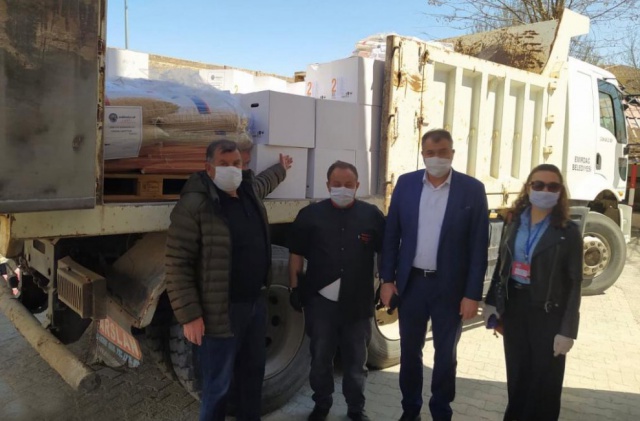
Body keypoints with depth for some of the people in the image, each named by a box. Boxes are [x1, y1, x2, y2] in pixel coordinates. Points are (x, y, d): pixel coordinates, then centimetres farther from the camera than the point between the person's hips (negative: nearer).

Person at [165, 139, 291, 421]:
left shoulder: (250, 191, 7)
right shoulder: (194, 205, -17)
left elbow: (266, 184, 34)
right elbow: (177, 265, -17)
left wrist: (281, 170, 51)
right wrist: (189, 315, -19)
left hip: (256, 302, 8)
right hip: (222, 311, -7)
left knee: (253, 372, 22)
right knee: (217, 385, 6)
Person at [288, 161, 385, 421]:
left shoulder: (372, 215, 1)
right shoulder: (310, 214, 0)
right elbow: (296, 254, 3)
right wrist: (295, 287, -1)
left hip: (358, 303, 0)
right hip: (320, 301, 0)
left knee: (356, 360, 14)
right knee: (320, 357, 14)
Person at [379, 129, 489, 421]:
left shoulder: (472, 189, -7)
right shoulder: (405, 183, -1)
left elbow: (479, 245, -7)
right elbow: (391, 234, 2)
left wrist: (472, 294, -10)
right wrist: (387, 278, -1)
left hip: (450, 286, -2)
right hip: (411, 282, 2)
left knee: (445, 353, 14)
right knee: (410, 350, 15)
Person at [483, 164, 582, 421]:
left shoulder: (568, 232, -9)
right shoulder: (513, 222, 2)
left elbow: (574, 284, -9)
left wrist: (567, 330, -13)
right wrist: (491, 302, 6)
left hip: (548, 312, -3)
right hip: (514, 305, 3)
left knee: (544, 377, 9)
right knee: (517, 371, 15)